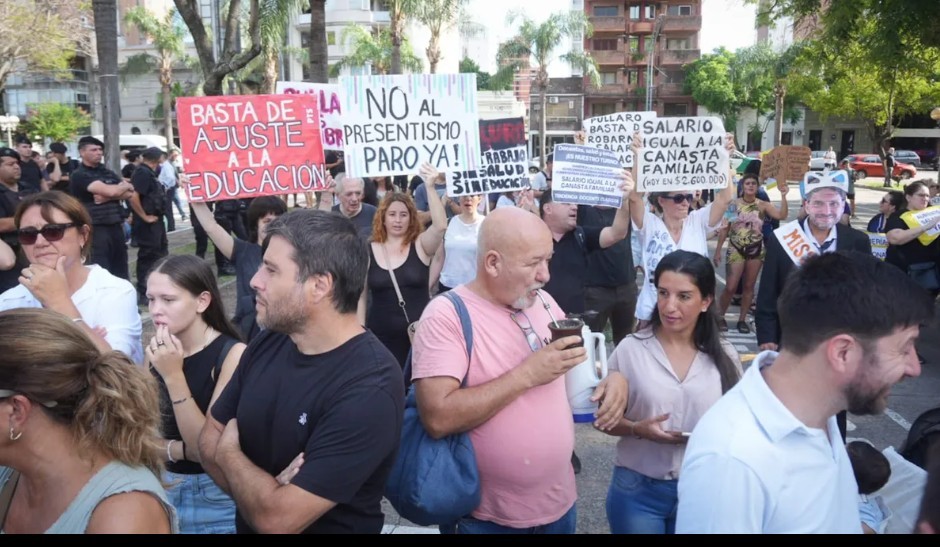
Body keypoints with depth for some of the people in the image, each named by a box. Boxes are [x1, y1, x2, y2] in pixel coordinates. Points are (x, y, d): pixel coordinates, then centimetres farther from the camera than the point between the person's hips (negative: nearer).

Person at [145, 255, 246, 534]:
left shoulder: (232, 354, -19)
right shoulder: (157, 350, -1)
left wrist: (173, 375, -27)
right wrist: (179, 449, -15)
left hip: (213, 494, -5)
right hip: (163, 485, 5)